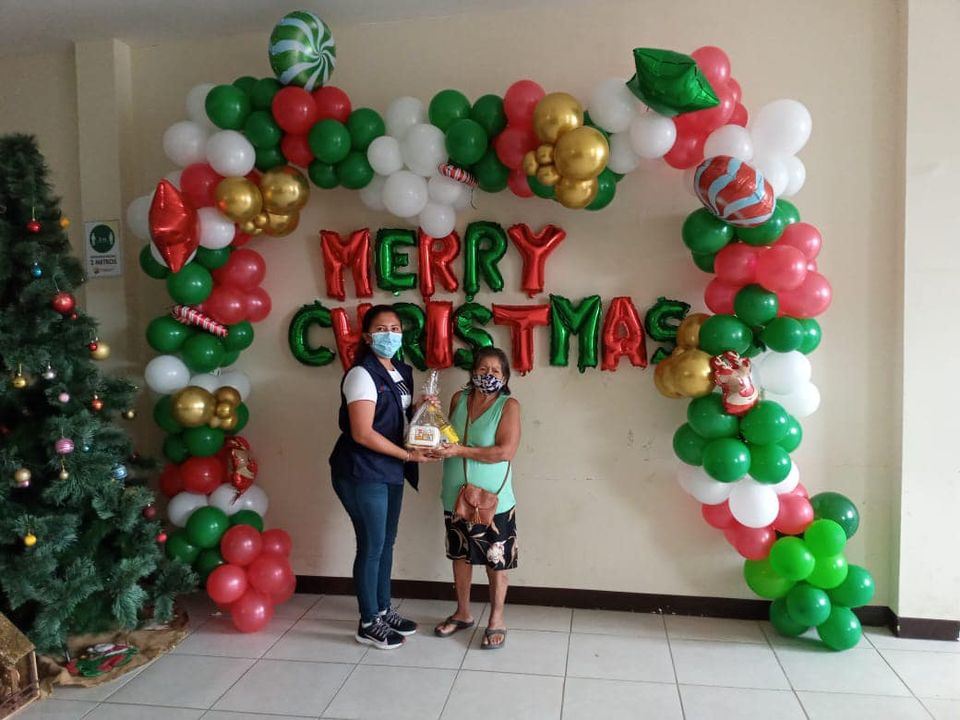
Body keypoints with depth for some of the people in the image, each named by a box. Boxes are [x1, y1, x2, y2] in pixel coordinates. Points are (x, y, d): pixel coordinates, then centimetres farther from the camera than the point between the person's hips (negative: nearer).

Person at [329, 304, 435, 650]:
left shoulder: (402, 372, 10)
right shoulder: (362, 374, -15)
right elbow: (362, 433, -22)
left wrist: (421, 408, 0)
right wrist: (408, 455, -17)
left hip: (390, 472, 8)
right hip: (362, 473, -8)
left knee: (386, 543, 17)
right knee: (371, 546, 1)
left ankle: (383, 609, 32)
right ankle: (369, 624, 16)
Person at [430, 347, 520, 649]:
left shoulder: (509, 405, -11)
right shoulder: (459, 399, 3)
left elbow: (505, 451, -20)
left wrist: (460, 451, -23)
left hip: (493, 499, -5)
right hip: (456, 497, 5)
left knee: (496, 560, 7)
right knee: (460, 555, 18)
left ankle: (497, 620, 25)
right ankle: (463, 613, 36)